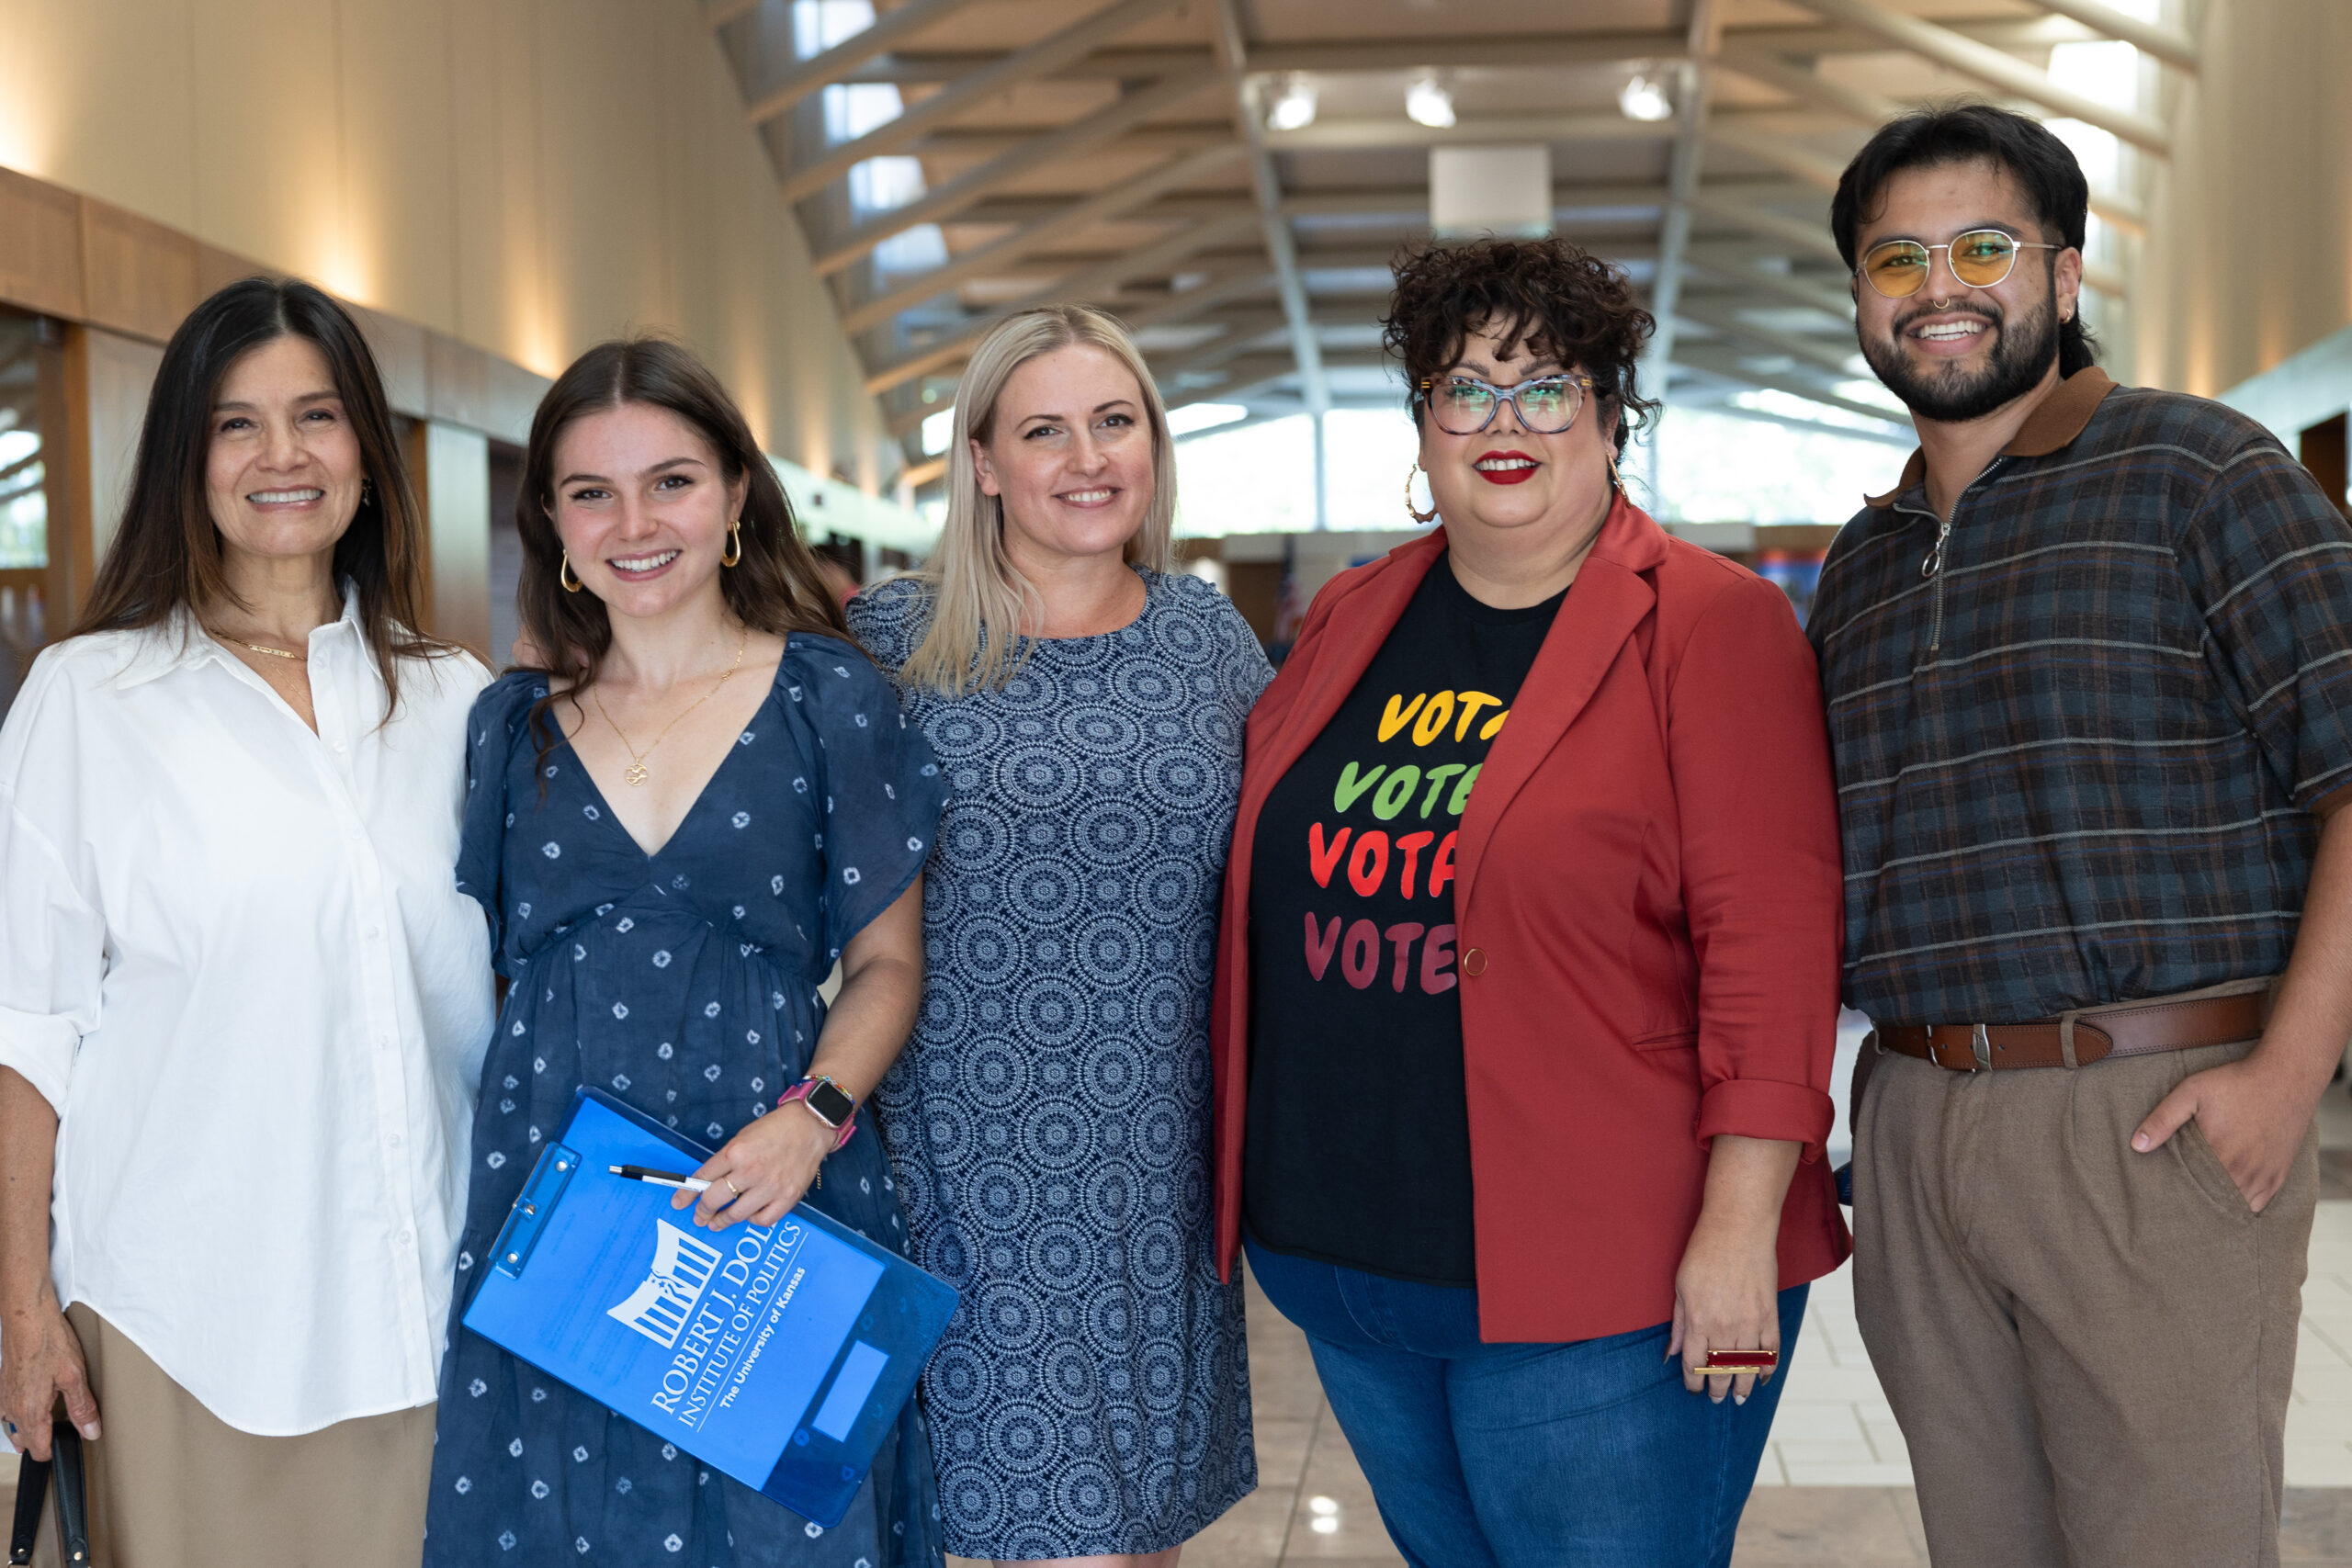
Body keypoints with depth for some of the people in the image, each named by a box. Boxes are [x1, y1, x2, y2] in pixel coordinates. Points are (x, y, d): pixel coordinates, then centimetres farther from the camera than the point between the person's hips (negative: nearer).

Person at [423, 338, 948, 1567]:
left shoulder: (829, 700, -1)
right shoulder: (515, 722, 7)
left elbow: (887, 963, 1)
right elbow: (480, 963, 14)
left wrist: (812, 1115, -16)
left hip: (768, 1193, -2)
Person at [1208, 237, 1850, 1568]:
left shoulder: (1707, 622, -8)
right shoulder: (1350, 622, 10)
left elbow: (1774, 932, -14)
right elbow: (1267, 897, 19)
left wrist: (1740, 1223, -18)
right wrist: (1273, 1187, 18)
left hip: (1602, 1286, -6)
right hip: (1346, 1263, 6)